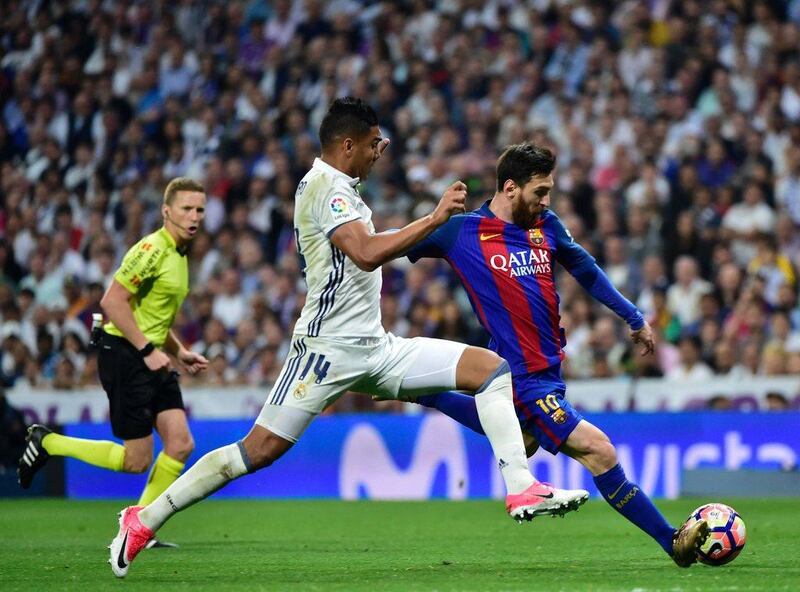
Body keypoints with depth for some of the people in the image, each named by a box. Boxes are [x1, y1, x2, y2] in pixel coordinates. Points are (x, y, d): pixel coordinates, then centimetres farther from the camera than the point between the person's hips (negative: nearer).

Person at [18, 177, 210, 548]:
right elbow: (112, 302, -22)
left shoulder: (178, 255, 16)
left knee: (181, 444, -4)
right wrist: (148, 350, -22)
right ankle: (47, 443, 12)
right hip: (124, 355, -9)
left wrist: (180, 352, 15)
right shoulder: (152, 249, -16)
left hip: (151, 358, 9)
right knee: (137, 460, -5)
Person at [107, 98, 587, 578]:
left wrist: (370, 156, 38)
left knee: (492, 368, -3)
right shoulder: (326, 185, -12)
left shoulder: (336, 184, 18)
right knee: (259, 451, -11)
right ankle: (143, 520, 1)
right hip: (329, 347, -10)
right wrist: (436, 218, -25)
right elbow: (367, 253, -29)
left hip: (376, 349, 10)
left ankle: (522, 490, -12)